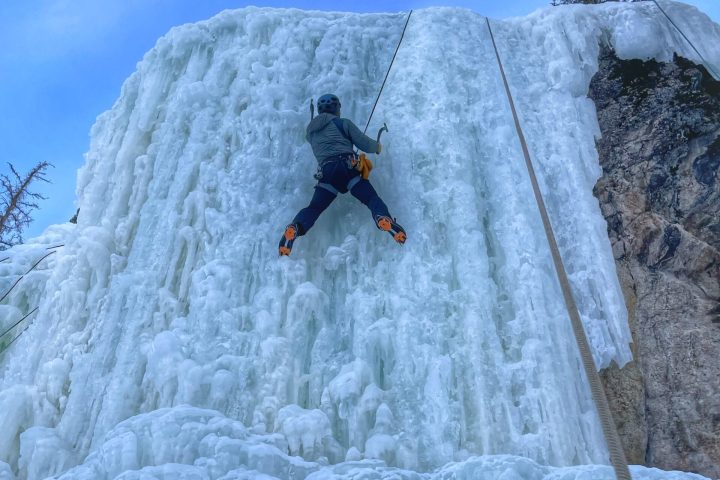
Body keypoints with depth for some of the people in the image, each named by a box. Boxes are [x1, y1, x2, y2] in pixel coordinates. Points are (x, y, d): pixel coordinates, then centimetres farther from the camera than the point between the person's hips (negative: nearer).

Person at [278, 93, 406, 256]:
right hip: (348, 167, -3)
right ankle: (384, 220, -35)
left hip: (325, 173, 3)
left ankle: (294, 229, -21)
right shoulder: (343, 123, 14)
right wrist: (377, 146, 32)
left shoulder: (311, 130, 26)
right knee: (372, 199, -5)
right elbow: (364, 144, 11)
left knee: (314, 208, 5)